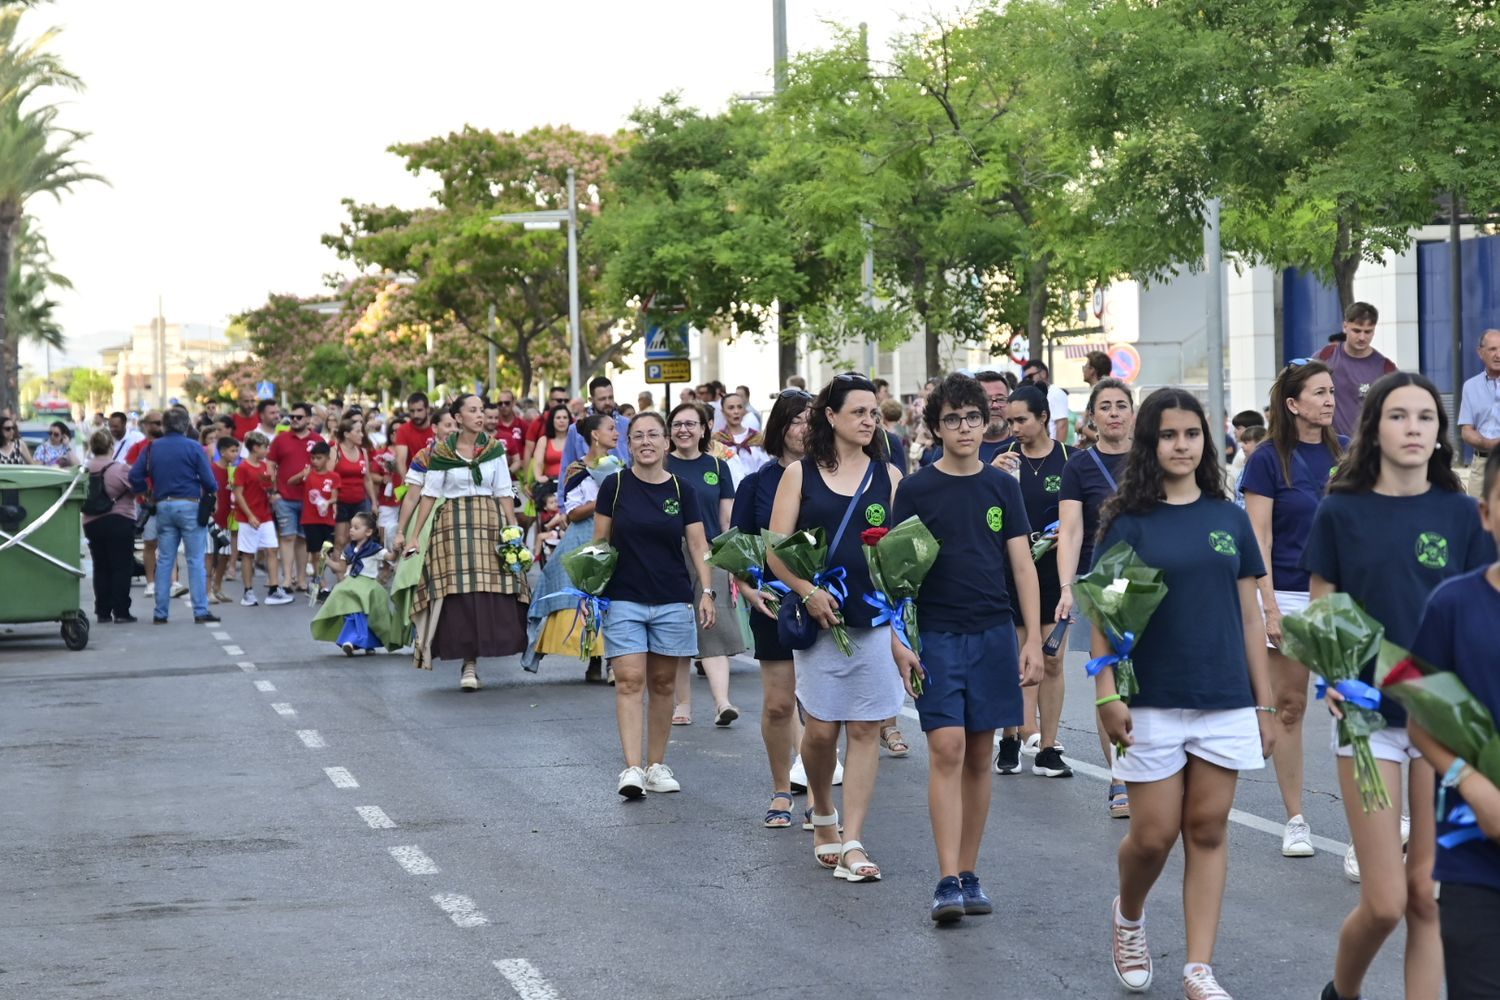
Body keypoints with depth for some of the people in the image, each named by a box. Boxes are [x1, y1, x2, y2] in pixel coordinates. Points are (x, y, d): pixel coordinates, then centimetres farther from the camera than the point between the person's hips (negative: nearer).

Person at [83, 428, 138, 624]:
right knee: (121, 567, 2)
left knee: (100, 568, 11)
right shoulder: (121, 469, -13)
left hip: (92, 524, 4)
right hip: (120, 522, -4)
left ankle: (102, 611, 10)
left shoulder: (85, 471, 1)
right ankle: (120, 611, -1)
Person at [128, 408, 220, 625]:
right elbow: (208, 481, -7)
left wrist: (148, 493, 15)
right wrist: (211, 493, 13)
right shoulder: (193, 447, -4)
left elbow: (135, 476, 1)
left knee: (164, 560, 8)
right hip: (189, 505, -4)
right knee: (195, 560, -1)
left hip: (163, 506, 4)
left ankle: (160, 612, 8)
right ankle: (200, 611, -4)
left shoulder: (152, 448, 7)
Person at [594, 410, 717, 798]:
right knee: (629, 681, -10)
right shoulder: (615, 486, 0)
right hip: (624, 600, -2)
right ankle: (632, 769, -14)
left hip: (672, 600, 2)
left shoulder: (682, 490, 3)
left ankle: (656, 765, 17)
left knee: (662, 684, 8)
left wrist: (707, 592, -5)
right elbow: (599, 543, 5)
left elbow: (698, 546, 5)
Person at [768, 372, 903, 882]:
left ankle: (851, 843, 2)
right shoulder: (800, 474, 4)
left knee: (865, 728, -1)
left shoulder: (888, 475, 9)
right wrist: (808, 591, -15)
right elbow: (776, 549, -1)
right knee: (821, 728, 0)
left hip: (876, 615, 1)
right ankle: (822, 812, 28)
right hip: (819, 615, -1)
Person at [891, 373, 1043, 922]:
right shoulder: (916, 489, 0)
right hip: (937, 635, -3)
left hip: (993, 634, 3)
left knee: (979, 755, 7)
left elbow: (1022, 565, 6)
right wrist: (898, 641, -8)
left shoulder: (1002, 487, 7)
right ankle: (947, 882, -12)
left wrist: (1032, 639, 0)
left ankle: (968, 874, 15)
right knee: (946, 749, -12)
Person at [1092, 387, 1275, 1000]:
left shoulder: (1229, 519, 7)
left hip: (1225, 701, 2)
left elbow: (1249, 615, 10)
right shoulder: (1128, 523, -2)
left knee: (1208, 830, 3)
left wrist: (1265, 702, 8)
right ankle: (1128, 915, 31)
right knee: (1154, 835, -1)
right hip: (1153, 702, -2)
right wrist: (1107, 693, -14)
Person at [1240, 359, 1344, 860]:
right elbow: (1258, 537, -6)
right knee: (1289, 706, 4)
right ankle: (1295, 820, 12)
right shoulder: (1268, 460, -3)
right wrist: (1269, 606, -11)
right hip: (1289, 595, -3)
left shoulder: (1346, 453, 7)